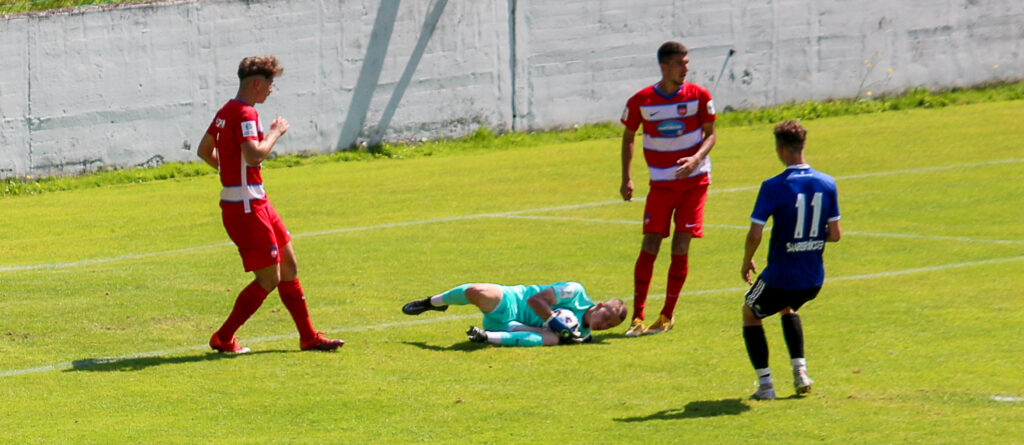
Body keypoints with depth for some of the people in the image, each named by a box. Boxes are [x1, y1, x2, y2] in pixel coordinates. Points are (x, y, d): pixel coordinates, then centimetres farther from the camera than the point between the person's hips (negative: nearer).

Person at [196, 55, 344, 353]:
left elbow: (204, 150, 22)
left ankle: (308, 336, 18)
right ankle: (223, 338, 5)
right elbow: (254, 154, -31)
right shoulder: (245, 114, -17)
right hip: (245, 206, -11)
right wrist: (275, 133, -15)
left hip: (256, 203, 11)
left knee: (289, 265, 13)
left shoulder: (227, 111, 13)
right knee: (269, 279, -4)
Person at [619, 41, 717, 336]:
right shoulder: (640, 101, -6)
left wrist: (696, 159, -18)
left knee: (681, 248, -2)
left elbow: (710, 134, 2)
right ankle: (637, 317, -2)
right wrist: (626, 178, -1)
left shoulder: (699, 96, -5)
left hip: (694, 179, 0)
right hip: (661, 183, 0)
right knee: (649, 247, -7)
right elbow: (628, 137, 7)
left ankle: (667, 315, 10)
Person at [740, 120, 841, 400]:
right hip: (814, 280, 5)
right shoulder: (827, 184, -2)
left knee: (750, 314, 23)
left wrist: (746, 262, 2)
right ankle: (800, 371, 23)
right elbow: (834, 234, 2)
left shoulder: (773, 187, -16)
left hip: (780, 277, -5)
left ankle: (765, 384, 13)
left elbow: (754, 234, -18)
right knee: (788, 309, 37)